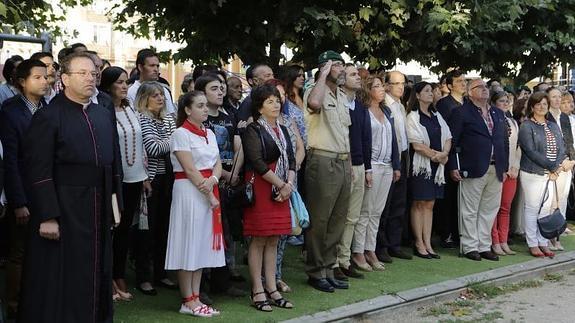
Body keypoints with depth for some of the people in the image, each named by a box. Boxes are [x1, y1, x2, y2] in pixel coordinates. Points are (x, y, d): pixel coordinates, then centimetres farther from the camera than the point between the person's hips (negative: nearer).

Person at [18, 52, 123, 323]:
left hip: (99, 213, 6)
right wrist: (47, 217, -18)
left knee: (96, 277, 13)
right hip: (63, 212, -6)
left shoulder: (105, 115, 11)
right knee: (62, 281, 2)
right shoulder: (48, 117, -7)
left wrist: (115, 205, 8)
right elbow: (38, 172, -12)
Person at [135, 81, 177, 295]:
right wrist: (173, 141, -4)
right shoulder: (141, 119, -7)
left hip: (167, 178, 6)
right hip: (150, 178, -6)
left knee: (164, 224, 10)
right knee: (147, 226, 0)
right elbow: (151, 148, -16)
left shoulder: (169, 118, 14)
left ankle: (161, 272, 22)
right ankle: (143, 277, 8)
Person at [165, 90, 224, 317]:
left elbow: (217, 163, 8)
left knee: (203, 245, 9)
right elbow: (190, 169, -15)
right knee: (189, 245, -2)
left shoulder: (209, 134, 14)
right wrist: (209, 195, -15)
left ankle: (195, 298, 15)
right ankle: (188, 302, 5)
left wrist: (213, 180, -14)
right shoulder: (181, 133, -9)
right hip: (189, 191, -7)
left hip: (210, 192, 8)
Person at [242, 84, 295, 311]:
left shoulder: (282, 130, 16)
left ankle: (272, 289, 13)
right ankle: (257, 292, 2)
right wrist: (281, 185, -13)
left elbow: (290, 160, 11)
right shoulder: (253, 131, -6)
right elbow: (257, 163, -15)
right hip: (260, 188, -7)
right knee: (259, 240, -4)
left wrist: (289, 184, -7)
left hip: (281, 191, 7)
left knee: (273, 241, 9)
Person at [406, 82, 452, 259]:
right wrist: (436, 155, -9)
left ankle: (428, 244, 9)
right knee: (419, 204, -2)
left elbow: (448, 138, 11)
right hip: (421, 164, -6)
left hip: (437, 165, 6)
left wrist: (444, 154, -7)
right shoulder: (413, 117, -5)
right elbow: (417, 145, -13)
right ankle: (419, 244, 3)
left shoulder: (436, 116, 15)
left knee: (429, 204, 7)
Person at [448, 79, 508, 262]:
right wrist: (453, 167, -12)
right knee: (470, 211, 0)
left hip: (496, 170, 6)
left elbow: (504, 142, 19)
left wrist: (504, 167, 13)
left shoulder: (498, 114, 17)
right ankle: (470, 247, 8)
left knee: (489, 210, 10)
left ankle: (484, 247, 18)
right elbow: (452, 140, -6)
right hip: (473, 170, -6)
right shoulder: (462, 113, -2)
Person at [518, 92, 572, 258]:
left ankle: (543, 243, 15)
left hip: (551, 175, 6)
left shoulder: (553, 127, 14)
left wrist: (558, 167, -11)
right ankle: (533, 244, 7)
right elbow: (531, 152, -15)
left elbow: (561, 150, 8)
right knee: (532, 209, 0)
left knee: (547, 208, 7)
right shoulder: (526, 126, -5)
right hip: (532, 174, -5)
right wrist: (553, 166, -17)